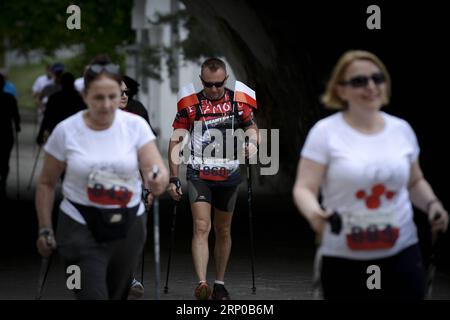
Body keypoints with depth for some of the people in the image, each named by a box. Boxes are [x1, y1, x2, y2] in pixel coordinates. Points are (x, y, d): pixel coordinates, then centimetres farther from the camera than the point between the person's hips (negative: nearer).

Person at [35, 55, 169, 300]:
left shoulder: (136, 125, -6)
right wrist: (45, 229, 2)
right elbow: (46, 183, 4)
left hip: (128, 225, 3)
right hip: (81, 227, -2)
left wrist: (158, 180, -39)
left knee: (117, 295, 17)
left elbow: (158, 170, -16)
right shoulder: (66, 131, -8)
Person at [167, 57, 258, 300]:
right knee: (201, 228, -16)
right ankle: (202, 284, -27)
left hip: (229, 175, 3)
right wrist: (173, 178, -6)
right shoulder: (190, 104, -3)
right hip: (199, 175, -3)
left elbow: (252, 127, 14)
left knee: (223, 231, 12)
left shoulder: (238, 101, 3)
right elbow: (176, 141, -1)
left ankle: (220, 284, 24)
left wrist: (252, 142, -11)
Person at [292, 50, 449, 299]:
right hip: (344, 259, -3)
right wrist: (313, 212, -31)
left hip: (402, 254, 3)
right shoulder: (325, 132, -5)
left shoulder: (402, 129, 8)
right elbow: (304, 188, -8)